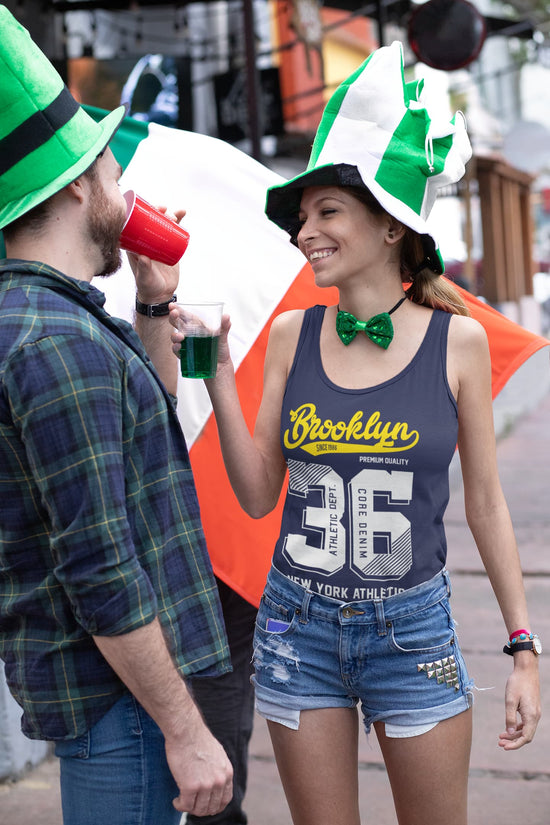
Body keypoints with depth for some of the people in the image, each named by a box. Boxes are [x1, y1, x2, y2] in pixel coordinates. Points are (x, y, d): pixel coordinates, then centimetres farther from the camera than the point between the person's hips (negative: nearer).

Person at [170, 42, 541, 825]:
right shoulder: (291, 334, 0)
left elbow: (486, 503, 1)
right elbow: (258, 496, 1)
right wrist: (217, 374, -8)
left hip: (413, 628, -2)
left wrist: (524, 647, 1)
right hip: (298, 625, 2)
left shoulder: (458, 340, -5)